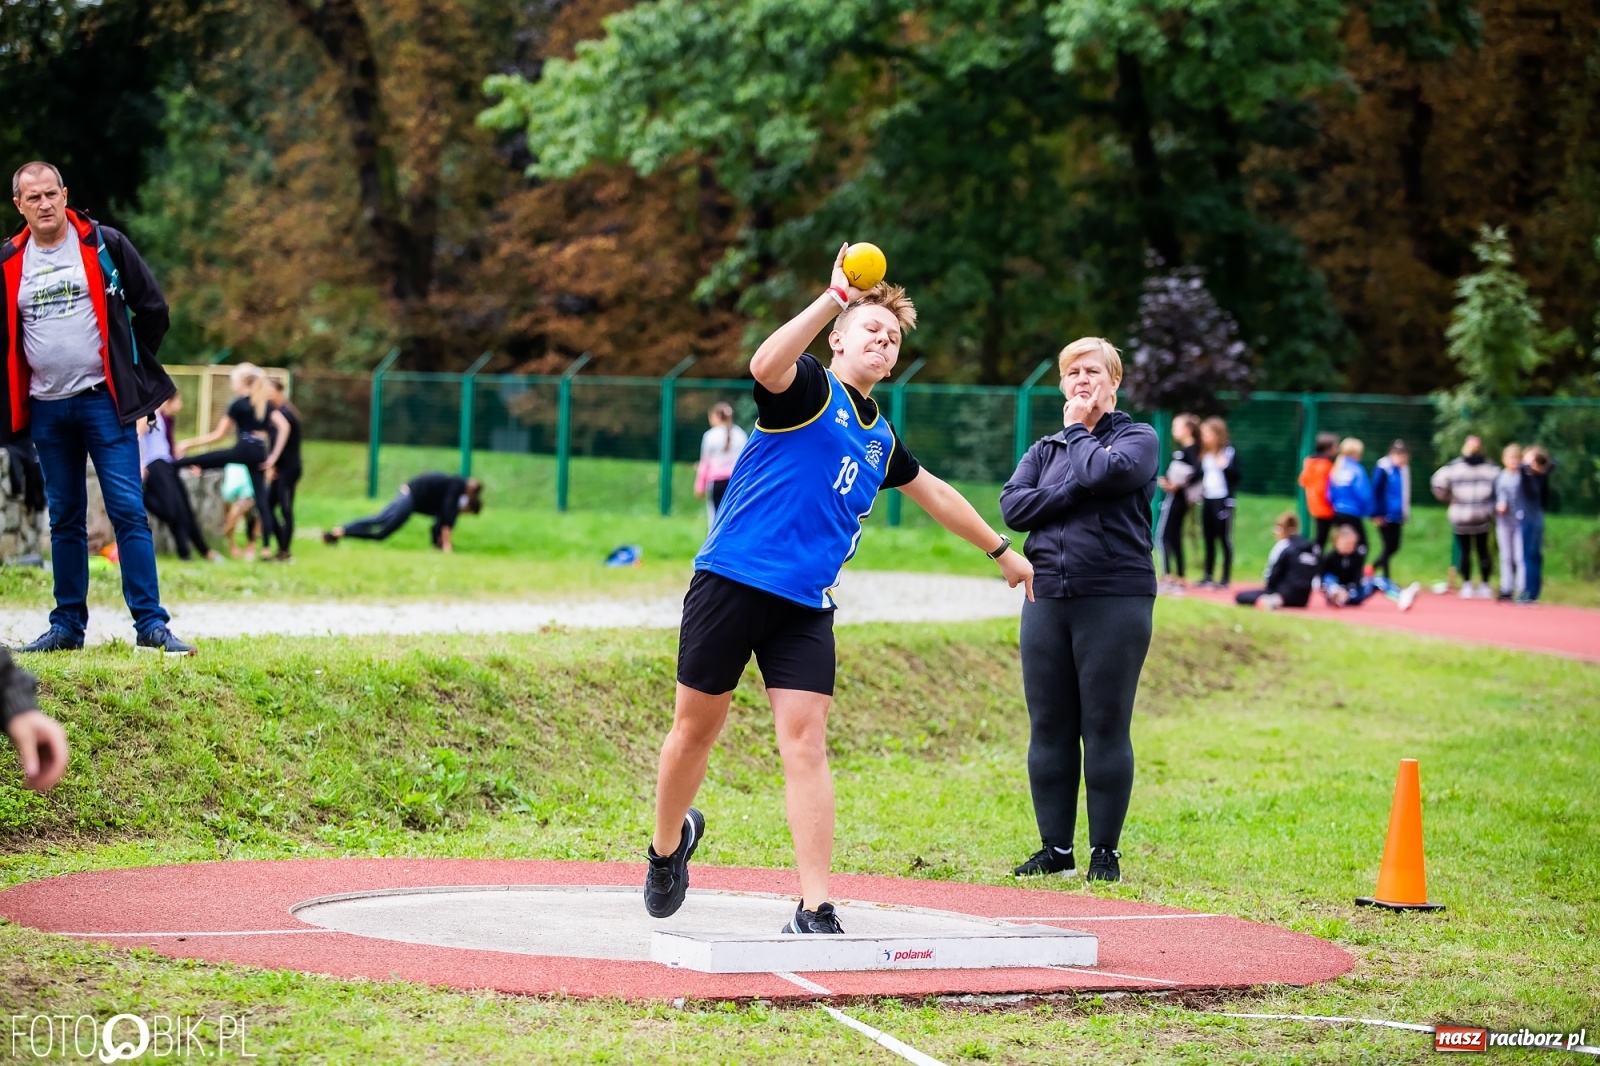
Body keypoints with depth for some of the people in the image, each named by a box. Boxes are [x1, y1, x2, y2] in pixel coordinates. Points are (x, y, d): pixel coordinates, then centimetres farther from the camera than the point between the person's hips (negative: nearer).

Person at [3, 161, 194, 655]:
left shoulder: (104, 245, -3)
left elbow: (152, 308, 3)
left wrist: (134, 366, 7)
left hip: (103, 400, -3)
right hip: (46, 408, 3)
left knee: (128, 511, -8)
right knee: (64, 521, 10)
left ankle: (151, 624, -8)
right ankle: (67, 626, 16)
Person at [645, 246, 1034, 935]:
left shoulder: (880, 437, 17)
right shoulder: (809, 388, -4)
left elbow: (933, 493, 36)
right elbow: (765, 365, -29)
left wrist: (1002, 551, 42)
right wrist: (836, 297, -32)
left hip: (805, 606, 4)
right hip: (731, 584, -4)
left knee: (804, 741, -8)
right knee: (696, 727, 6)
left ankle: (814, 910, -9)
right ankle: (668, 846, 34)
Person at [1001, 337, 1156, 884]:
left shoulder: (1138, 439, 6)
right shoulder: (1044, 450, 18)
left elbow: (1104, 473, -16)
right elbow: (1013, 505, 1)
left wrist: (1077, 430, 0)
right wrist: (1074, 491, -9)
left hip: (1114, 602, -4)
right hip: (1047, 600, 4)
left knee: (1106, 729, -3)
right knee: (1049, 729, 4)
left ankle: (1105, 852, 3)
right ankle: (1055, 848, 11)